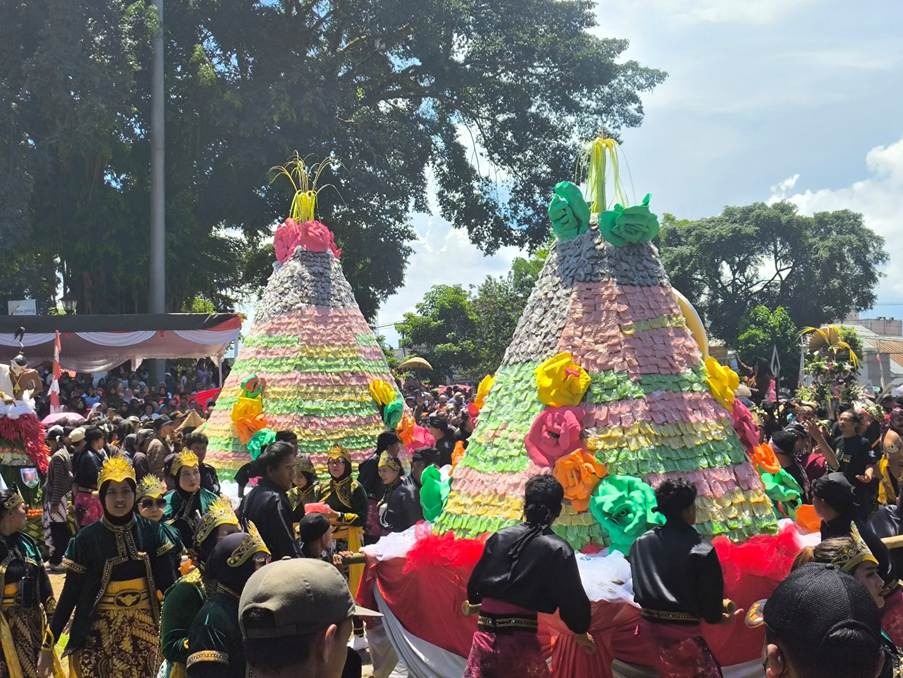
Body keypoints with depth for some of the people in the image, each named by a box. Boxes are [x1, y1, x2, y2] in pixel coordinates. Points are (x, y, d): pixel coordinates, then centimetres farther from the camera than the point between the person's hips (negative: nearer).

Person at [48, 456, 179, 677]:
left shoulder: (151, 531, -2)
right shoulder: (87, 538, -6)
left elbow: (167, 581, -3)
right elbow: (70, 592, -2)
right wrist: (49, 641, -5)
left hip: (143, 628, 2)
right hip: (100, 631, -2)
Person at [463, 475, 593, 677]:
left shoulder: (499, 537, 5)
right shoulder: (558, 550, -7)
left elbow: (475, 582, 14)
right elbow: (572, 598, -5)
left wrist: (474, 603, 38)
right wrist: (581, 632, 15)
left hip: (486, 635, 3)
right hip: (520, 641, -3)